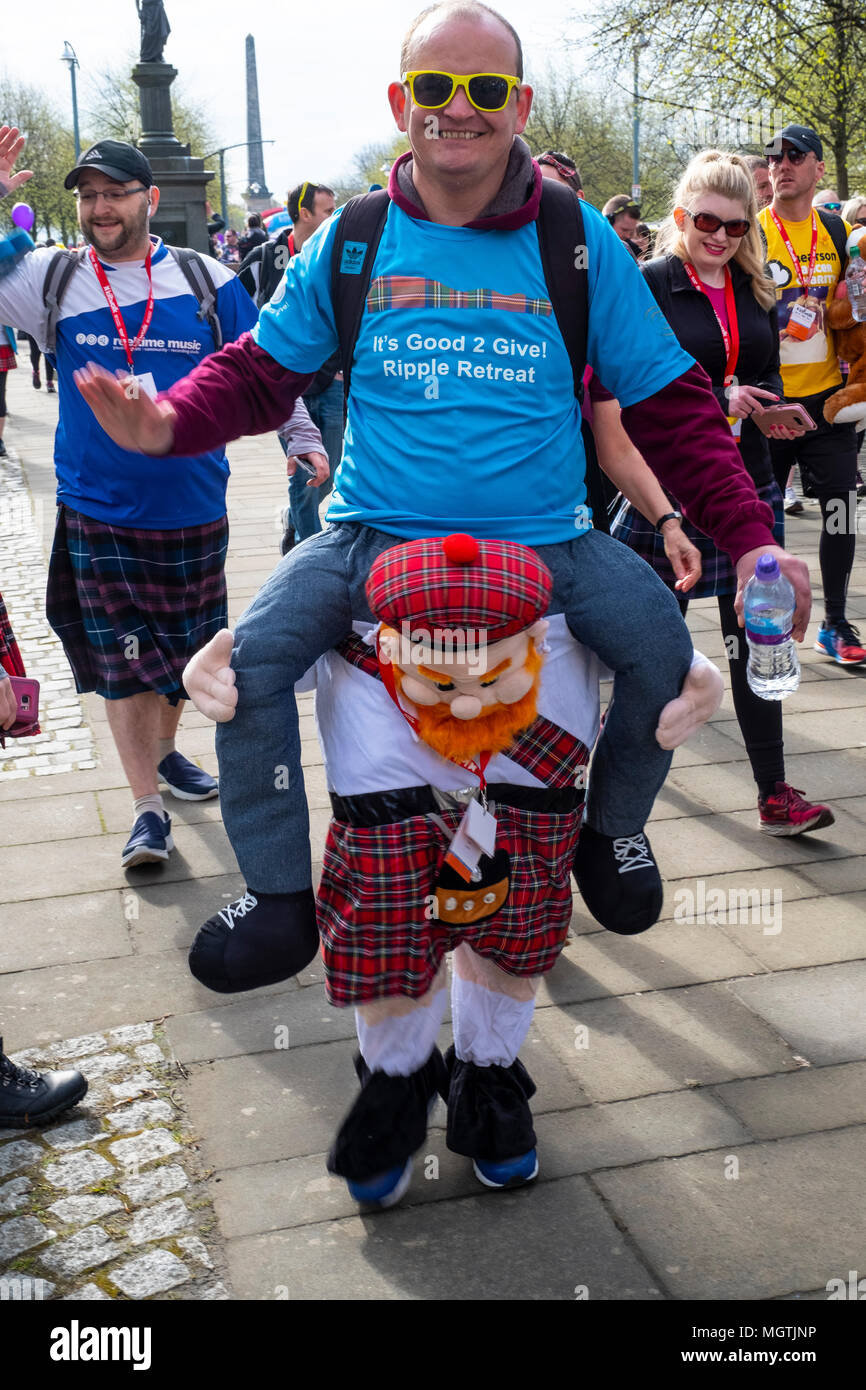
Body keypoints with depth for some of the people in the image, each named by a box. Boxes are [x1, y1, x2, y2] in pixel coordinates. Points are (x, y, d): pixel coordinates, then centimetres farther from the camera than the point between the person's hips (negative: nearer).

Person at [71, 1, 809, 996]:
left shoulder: (580, 243, 0)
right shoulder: (350, 243, 3)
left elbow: (669, 407, 2)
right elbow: (262, 371, 7)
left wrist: (749, 536, -8)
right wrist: (171, 422, -16)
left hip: (545, 539, 0)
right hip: (375, 535, 1)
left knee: (663, 649, -18)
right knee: (253, 655, -18)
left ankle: (610, 830, 14)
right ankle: (280, 895, 3)